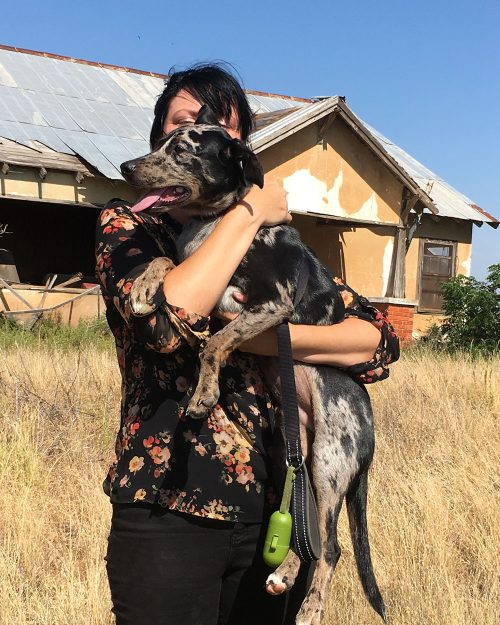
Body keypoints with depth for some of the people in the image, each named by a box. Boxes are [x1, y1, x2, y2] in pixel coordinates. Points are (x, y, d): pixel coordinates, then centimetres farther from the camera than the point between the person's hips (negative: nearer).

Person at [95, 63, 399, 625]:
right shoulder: (126, 226, 0)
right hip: (170, 510, -3)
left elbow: (378, 338, -1)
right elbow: (167, 317, -22)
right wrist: (247, 213, -12)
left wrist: (260, 336, -16)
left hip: (269, 507, 4)